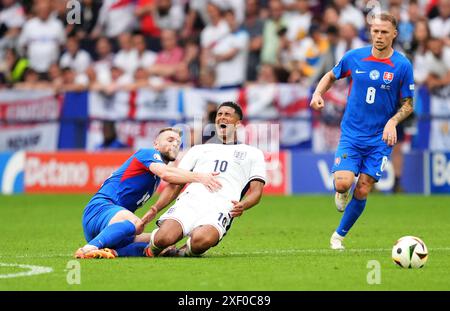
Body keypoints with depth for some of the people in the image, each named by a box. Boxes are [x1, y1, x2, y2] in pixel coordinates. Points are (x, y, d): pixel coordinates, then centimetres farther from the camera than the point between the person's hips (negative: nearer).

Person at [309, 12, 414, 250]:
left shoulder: (402, 66, -5)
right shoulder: (354, 57, -1)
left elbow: (408, 104, 2)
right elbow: (331, 76, 16)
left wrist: (392, 121, -16)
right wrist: (318, 94, -3)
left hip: (381, 138, 0)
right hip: (352, 134, 0)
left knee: (362, 191, -4)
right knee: (343, 183, -20)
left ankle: (339, 235, 16)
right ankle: (341, 194, 18)